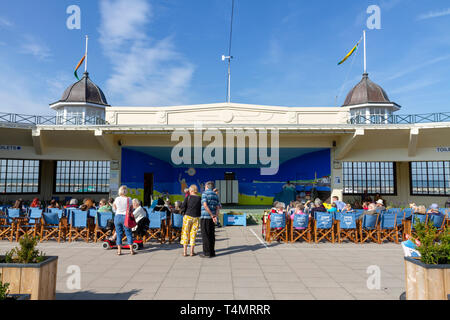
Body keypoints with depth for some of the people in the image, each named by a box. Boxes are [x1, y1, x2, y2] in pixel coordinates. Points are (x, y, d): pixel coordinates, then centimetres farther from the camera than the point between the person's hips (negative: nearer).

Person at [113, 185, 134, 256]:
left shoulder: (117, 199, -1)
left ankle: (119, 250, 10)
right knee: (128, 233, 6)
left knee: (119, 234, 7)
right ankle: (131, 250, 7)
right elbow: (131, 210, 1)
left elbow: (115, 208, 12)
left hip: (118, 217, 1)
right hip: (126, 217, -1)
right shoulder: (129, 199, -5)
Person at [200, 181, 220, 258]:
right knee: (211, 235, 10)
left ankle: (207, 253, 1)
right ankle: (212, 252, 14)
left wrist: (212, 216, -16)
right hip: (212, 218, 6)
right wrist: (215, 216, -6)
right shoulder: (216, 195, 14)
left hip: (205, 217, -6)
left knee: (205, 235, -1)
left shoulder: (205, 193, -6)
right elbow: (217, 208, 5)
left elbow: (205, 205, -17)